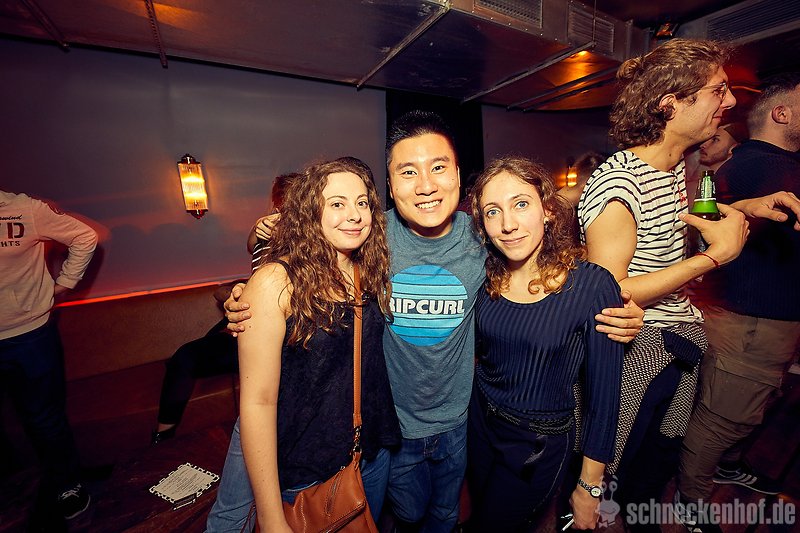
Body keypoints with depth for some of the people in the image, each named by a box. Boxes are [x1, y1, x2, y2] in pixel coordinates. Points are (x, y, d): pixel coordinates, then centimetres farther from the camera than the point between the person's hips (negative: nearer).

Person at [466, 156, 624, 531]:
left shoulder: (592, 285, -22)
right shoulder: (485, 277, -10)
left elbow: (604, 394, -15)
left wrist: (589, 486, -7)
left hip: (540, 443, -4)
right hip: (479, 420, 4)